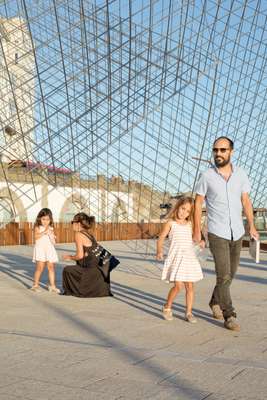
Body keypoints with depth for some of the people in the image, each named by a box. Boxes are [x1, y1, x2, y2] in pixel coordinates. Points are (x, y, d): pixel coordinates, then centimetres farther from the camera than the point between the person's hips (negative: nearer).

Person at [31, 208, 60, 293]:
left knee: (51, 267, 1)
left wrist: (50, 233, -6)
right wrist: (44, 232, -19)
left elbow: (53, 242, 7)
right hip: (40, 249, -4)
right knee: (40, 267, -6)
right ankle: (35, 285, 6)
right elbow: (36, 236, -15)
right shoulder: (38, 227, 2)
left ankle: (52, 286, 4)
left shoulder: (51, 228, 12)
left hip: (50, 249, 4)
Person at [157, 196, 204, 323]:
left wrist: (200, 242, 4)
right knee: (178, 285, -12)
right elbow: (161, 238, -1)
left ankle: (189, 313, 12)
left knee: (190, 286, 2)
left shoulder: (189, 224, 14)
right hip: (176, 257, -5)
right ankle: (167, 307, 11)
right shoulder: (171, 223, 1)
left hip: (189, 257, 5)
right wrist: (159, 251, -17)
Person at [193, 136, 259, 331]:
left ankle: (215, 301, 38)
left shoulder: (240, 174, 0)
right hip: (217, 234, -4)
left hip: (237, 233, 4)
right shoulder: (207, 176, -8)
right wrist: (197, 231, -3)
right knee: (224, 275, -10)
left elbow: (246, 201, 4)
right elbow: (198, 204, -1)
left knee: (230, 273, 15)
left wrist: (252, 226, -5)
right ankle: (229, 316, 1)